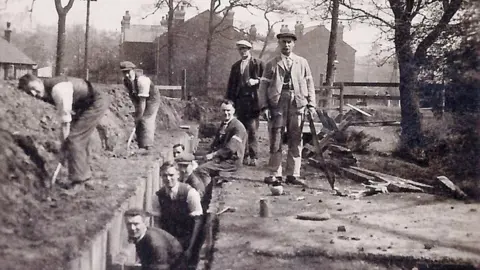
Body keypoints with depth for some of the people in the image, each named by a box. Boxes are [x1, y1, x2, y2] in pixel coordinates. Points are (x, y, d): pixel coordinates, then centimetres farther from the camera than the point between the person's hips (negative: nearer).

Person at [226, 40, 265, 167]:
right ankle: (245, 156, 8)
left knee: (252, 129, -9)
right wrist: (229, 101, 12)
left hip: (253, 100, -4)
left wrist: (256, 81, -14)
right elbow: (231, 84, 19)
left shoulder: (259, 64, 4)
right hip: (240, 100, 5)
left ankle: (253, 157, -6)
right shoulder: (235, 66, 18)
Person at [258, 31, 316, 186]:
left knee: (296, 141, 2)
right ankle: (275, 174, 5)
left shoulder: (302, 63, 14)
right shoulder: (272, 64, 9)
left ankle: (293, 174, 9)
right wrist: (264, 106, -6)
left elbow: (309, 84, 13)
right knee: (276, 141, -2)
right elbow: (263, 86, 5)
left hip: (297, 105, 1)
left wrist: (311, 104, 3)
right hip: (277, 105, -1)